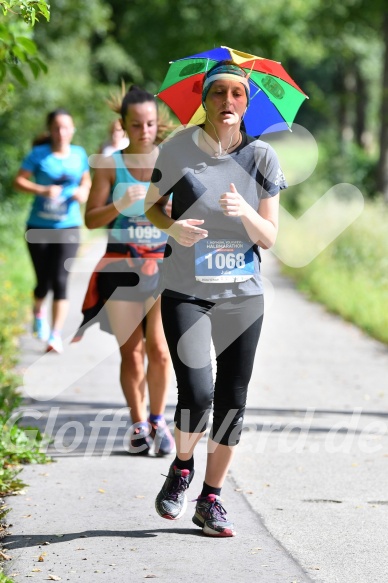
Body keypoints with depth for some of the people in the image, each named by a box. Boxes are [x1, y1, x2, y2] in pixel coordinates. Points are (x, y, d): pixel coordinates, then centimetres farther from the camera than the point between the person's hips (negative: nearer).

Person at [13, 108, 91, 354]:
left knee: (60, 281, -10)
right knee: (44, 281, 7)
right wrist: (43, 190, -21)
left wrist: (83, 192, -5)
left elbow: (86, 181, 18)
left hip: (68, 227, 1)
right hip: (39, 227, -1)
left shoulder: (79, 154, 4)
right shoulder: (39, 154, -6)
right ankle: (39, 310, 41)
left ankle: (56, 335, -7)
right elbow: (19, 181, -6)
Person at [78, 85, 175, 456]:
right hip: (121, 265, 0)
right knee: (131, 351, 3)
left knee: (159, 347, -9)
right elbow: (91, 219, -1)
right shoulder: (111, 166, 0)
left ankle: (157, 419, 10)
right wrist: (120, 205, -18)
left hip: (163, 263, 0)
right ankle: (139, 424, 16)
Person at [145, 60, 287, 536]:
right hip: (185, 293, -2)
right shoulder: (178, 149, -6)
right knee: (196, 394, -16)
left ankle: (210, 500, 22)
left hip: (242, 295, 2)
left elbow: (269, 238, -1)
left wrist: (245, 211, -23)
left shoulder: (261, 157, -3)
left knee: (232, 402, 5)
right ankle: (181, 469, 16)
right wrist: (173, 227, -15)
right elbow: (151, 206, 7)